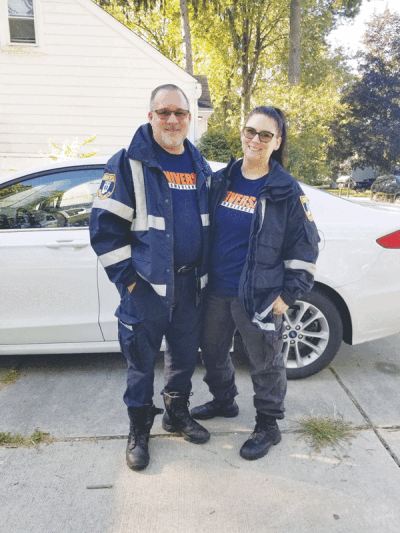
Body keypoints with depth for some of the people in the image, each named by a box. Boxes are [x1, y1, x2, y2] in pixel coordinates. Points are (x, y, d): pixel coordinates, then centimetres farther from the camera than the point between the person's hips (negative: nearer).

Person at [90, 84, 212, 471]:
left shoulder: (199, 166, 11)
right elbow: (105, 226, -10)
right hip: (146, 284, -5)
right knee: (141, 360, 8)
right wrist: (127, 277, -12)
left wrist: (206, 271, 13)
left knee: (185, 353, 17)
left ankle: (177, 414, 40)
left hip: (191, 283, 5)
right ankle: (139, 430, 30)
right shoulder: (129, 163, -7)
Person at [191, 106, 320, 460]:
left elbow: (304, 247, -5)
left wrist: (289, 293, -9)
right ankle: (223, 401, 47)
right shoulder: (221, 180, 6)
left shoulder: (287, 191, -8)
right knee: (212, 351, 21)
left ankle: (268, 425, 33)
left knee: (265, 363, 10)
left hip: (258, 296, -5)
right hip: (216, 291, 6)